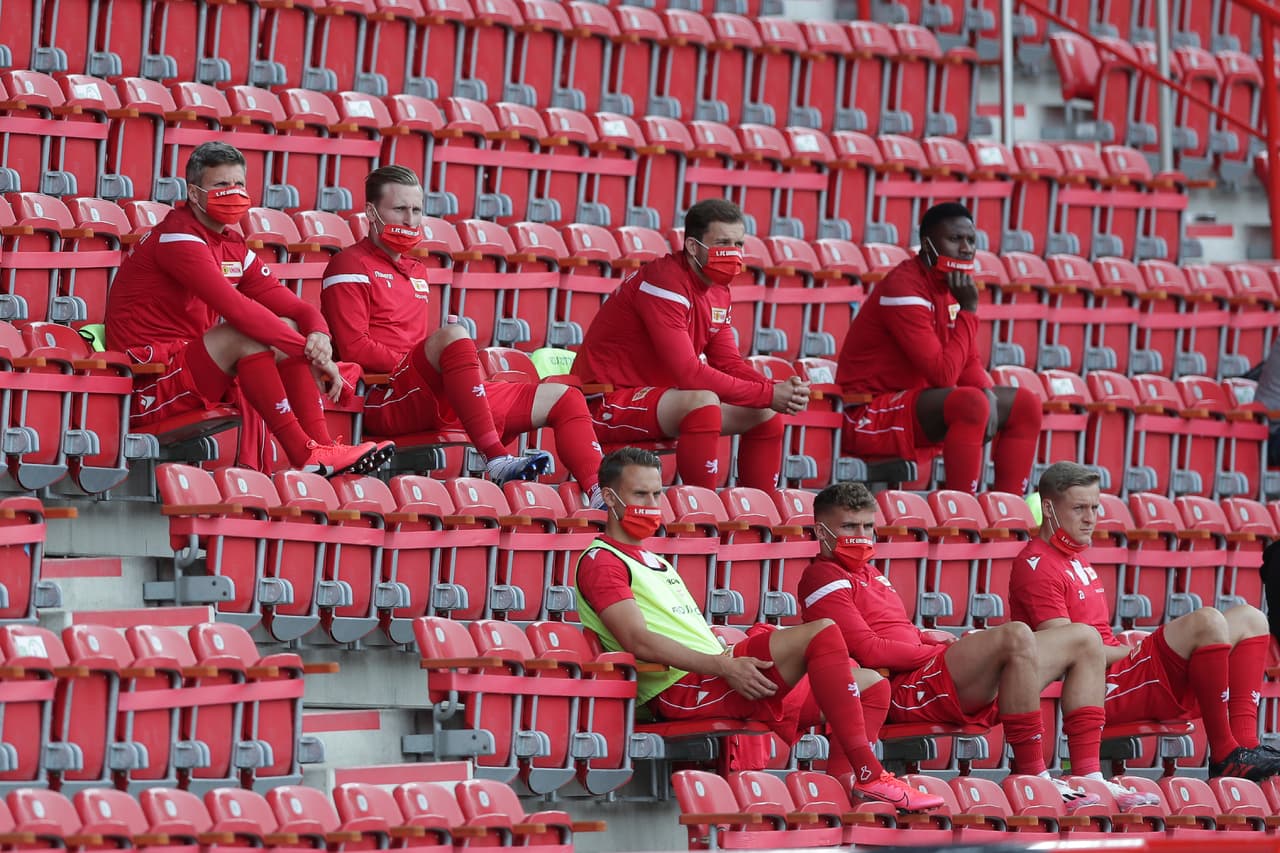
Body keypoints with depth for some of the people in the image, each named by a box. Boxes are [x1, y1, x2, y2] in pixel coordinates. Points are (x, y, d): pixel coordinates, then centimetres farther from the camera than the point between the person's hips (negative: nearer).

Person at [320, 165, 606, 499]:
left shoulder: (416, 271, 29)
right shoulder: (351, 266, 2)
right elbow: (354, 348, -10)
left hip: (437, 401, 9)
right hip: (387, 401, -9)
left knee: (563, 399, -1)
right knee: (452, 335, -38)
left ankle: (599, 494, -24)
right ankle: (497, 460, -46)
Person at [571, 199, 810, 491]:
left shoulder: (717, 291, 7)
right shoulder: (665, 283, -22)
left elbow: (729, 363, 6)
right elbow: (688, 373, -28)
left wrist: (779, 390, -14)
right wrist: (767, 394, -24)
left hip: (659, 396, 10)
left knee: (765, 413, 7)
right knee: (703, 401, -35)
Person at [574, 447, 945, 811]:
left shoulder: (652, 562, 31)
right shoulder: (601, 562, 0)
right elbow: (638, 641, -15)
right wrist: (724, 665, -21)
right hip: (683, 689, -10)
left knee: (870, 684, 5)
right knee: (820, 633, -24)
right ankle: (868, 774, -28)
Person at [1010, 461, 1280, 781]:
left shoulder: (1075, 558, 24)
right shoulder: (1036, 565, -9)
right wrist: (1129, 652, -6)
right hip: (1104, 687, -11)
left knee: (1249, 620, 6)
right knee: (1207, 621, -28)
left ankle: (1244, 744, -14)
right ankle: (1224, 754, -25)